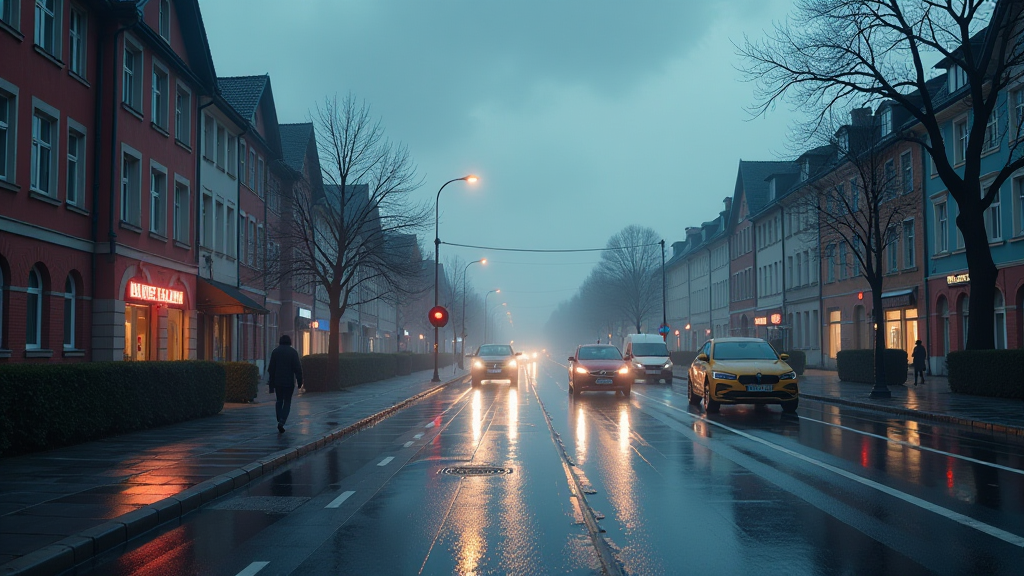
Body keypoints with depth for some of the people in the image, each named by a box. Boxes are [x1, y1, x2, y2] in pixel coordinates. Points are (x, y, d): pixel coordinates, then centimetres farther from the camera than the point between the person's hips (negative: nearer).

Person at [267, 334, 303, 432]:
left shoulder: (275, 351, 2)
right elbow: (298, 368, -10)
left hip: (278, 381, 2)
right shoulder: (293, 352, -6)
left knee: (279, 401, 17)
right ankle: (281, 422, -14)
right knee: (287, 402, 3)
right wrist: (300, 381, -3)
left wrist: (271, 383, 9)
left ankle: (280, 421, 13)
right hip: (289, 382, -2)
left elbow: (271, 369, 3)